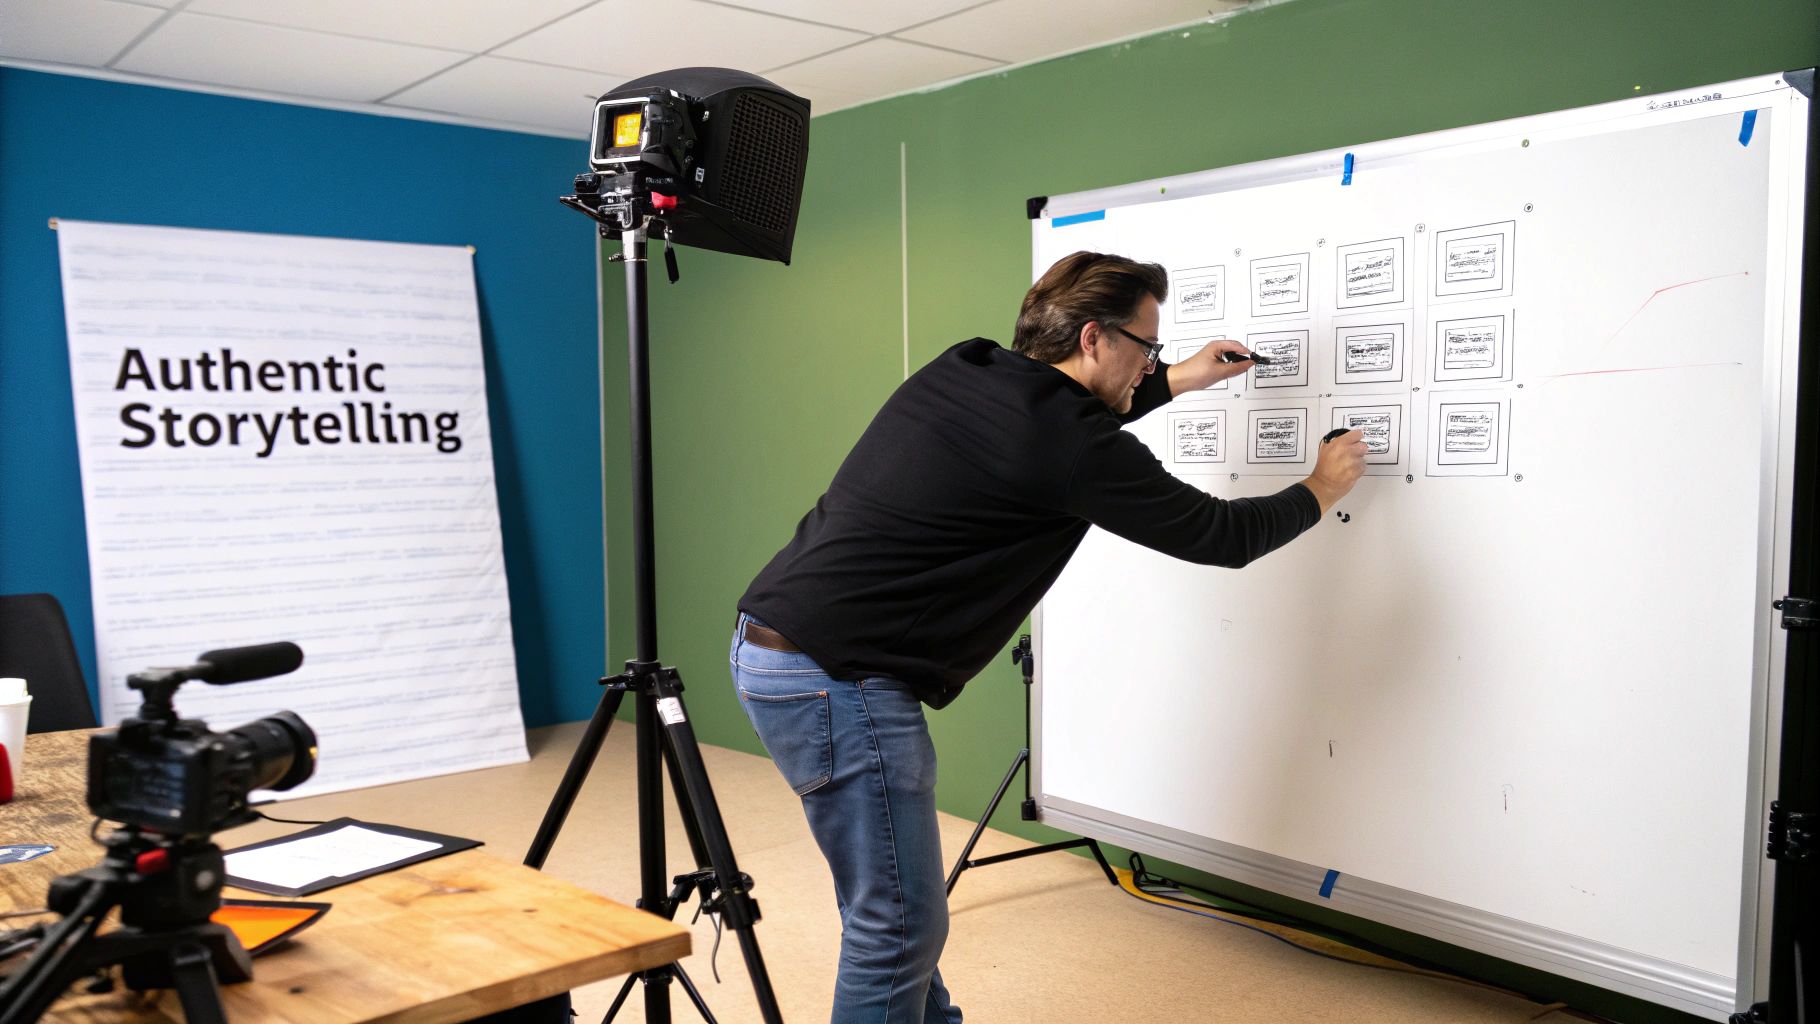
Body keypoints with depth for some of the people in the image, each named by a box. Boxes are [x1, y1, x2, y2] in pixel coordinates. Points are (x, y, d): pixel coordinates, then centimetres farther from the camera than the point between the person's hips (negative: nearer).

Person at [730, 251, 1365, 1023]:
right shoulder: (1063, 440, -14)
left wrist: (1174, 383, 35)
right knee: (900, 926, 0)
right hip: (835, 676, -10)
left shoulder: (964, 374, 10)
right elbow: (1220, 536, -2)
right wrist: (1320, 492, 15)